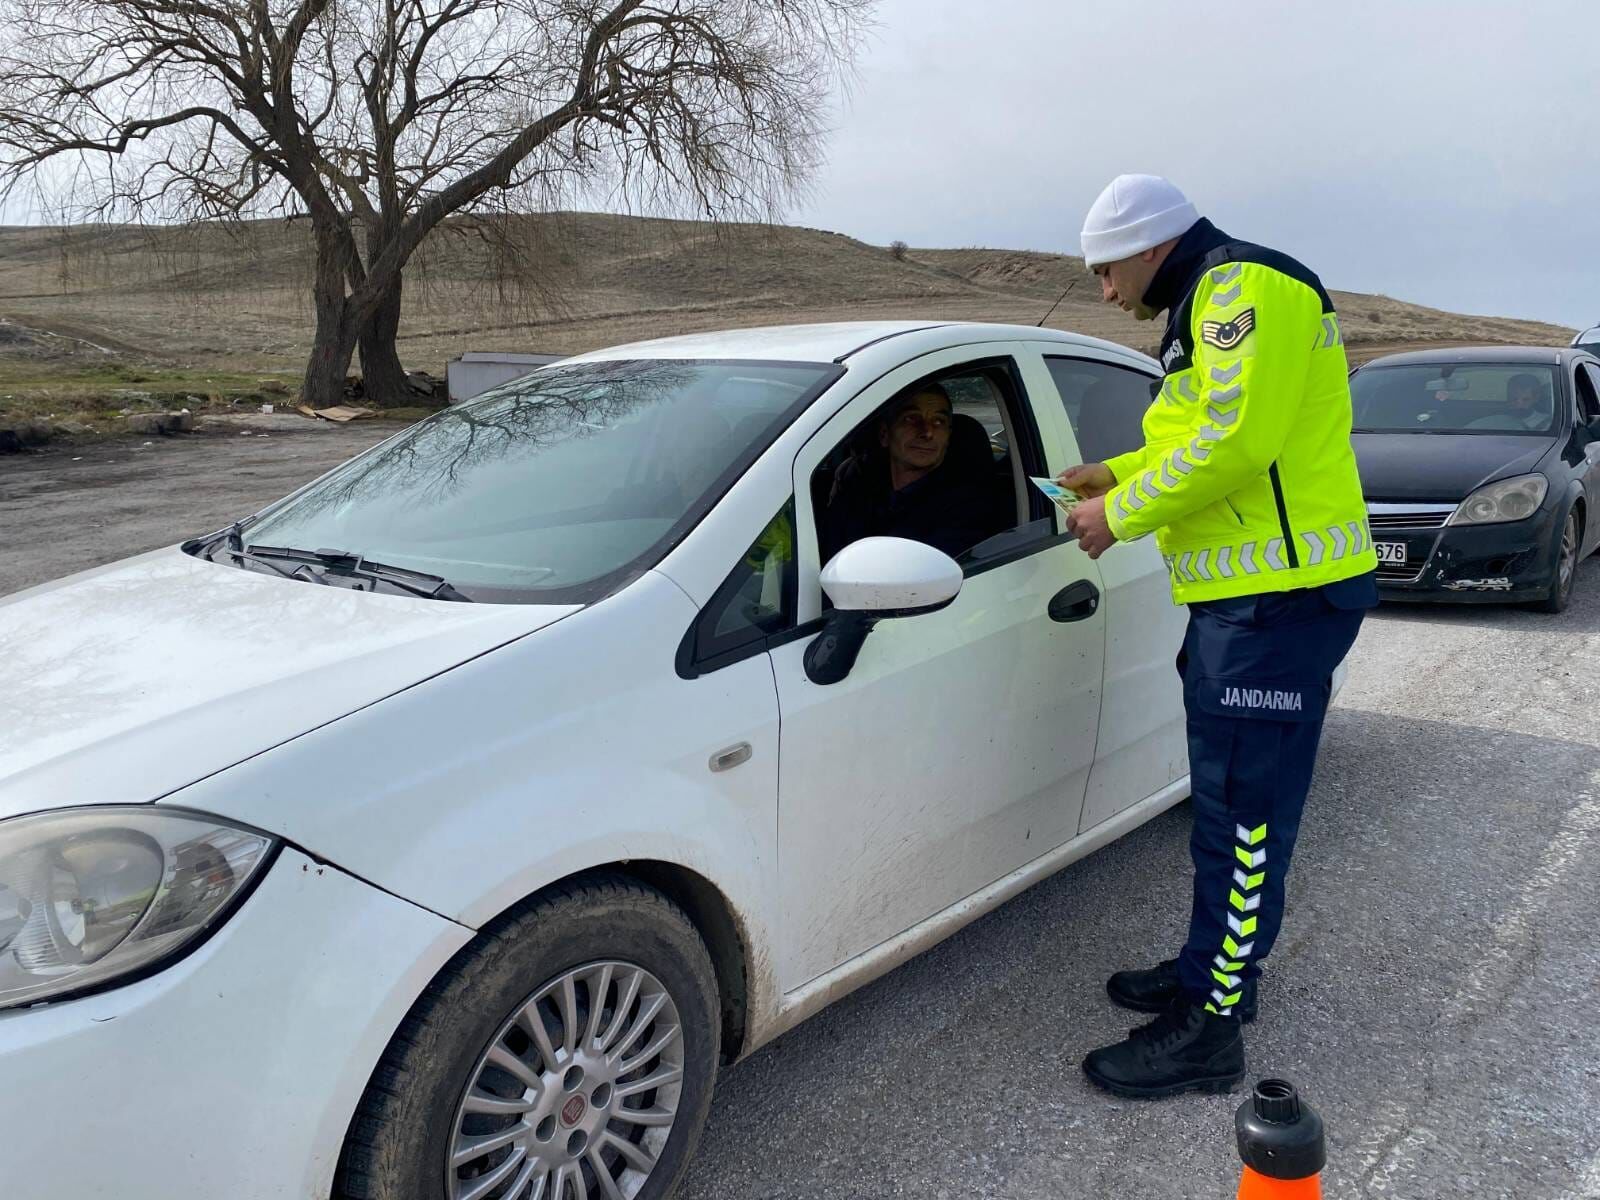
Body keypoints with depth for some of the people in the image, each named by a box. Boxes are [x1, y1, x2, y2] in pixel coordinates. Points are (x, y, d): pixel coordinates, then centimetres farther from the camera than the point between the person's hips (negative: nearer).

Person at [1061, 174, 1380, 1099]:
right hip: (1245, 595, 11)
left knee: (1245, 816, -4)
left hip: (1279, 601, -11)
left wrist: (1121, 517, -15)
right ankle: (1213, 970, 33)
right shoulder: (1211, 302, 20)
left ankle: (1208, 1031, 6)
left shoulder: (1243, 286, -13)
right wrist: (1119, 476, 17)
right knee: (1227, 805, 19)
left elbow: (1237, 440, -24)